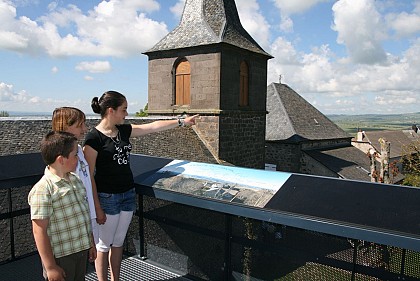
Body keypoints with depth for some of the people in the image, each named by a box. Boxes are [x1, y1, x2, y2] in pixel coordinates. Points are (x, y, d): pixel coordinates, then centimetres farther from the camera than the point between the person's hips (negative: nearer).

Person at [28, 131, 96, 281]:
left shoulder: (75, 179, 5)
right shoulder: (42, 189, -19)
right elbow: (39, 231, -19)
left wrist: (91, 243, 17)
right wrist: (50, 267, -17)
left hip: (81, 250, 7)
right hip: (60, 257, -7)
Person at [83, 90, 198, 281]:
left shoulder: (124, 130, 5)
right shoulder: (94, 138, -15)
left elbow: (153, 127, 9)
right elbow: (89, 175, -14)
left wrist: (182, 121, 11)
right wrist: (96, 207, -15)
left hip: (128, 194, 7)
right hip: (107, 197, -7)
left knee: (118, 242, 18)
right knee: (104, 244, 9)